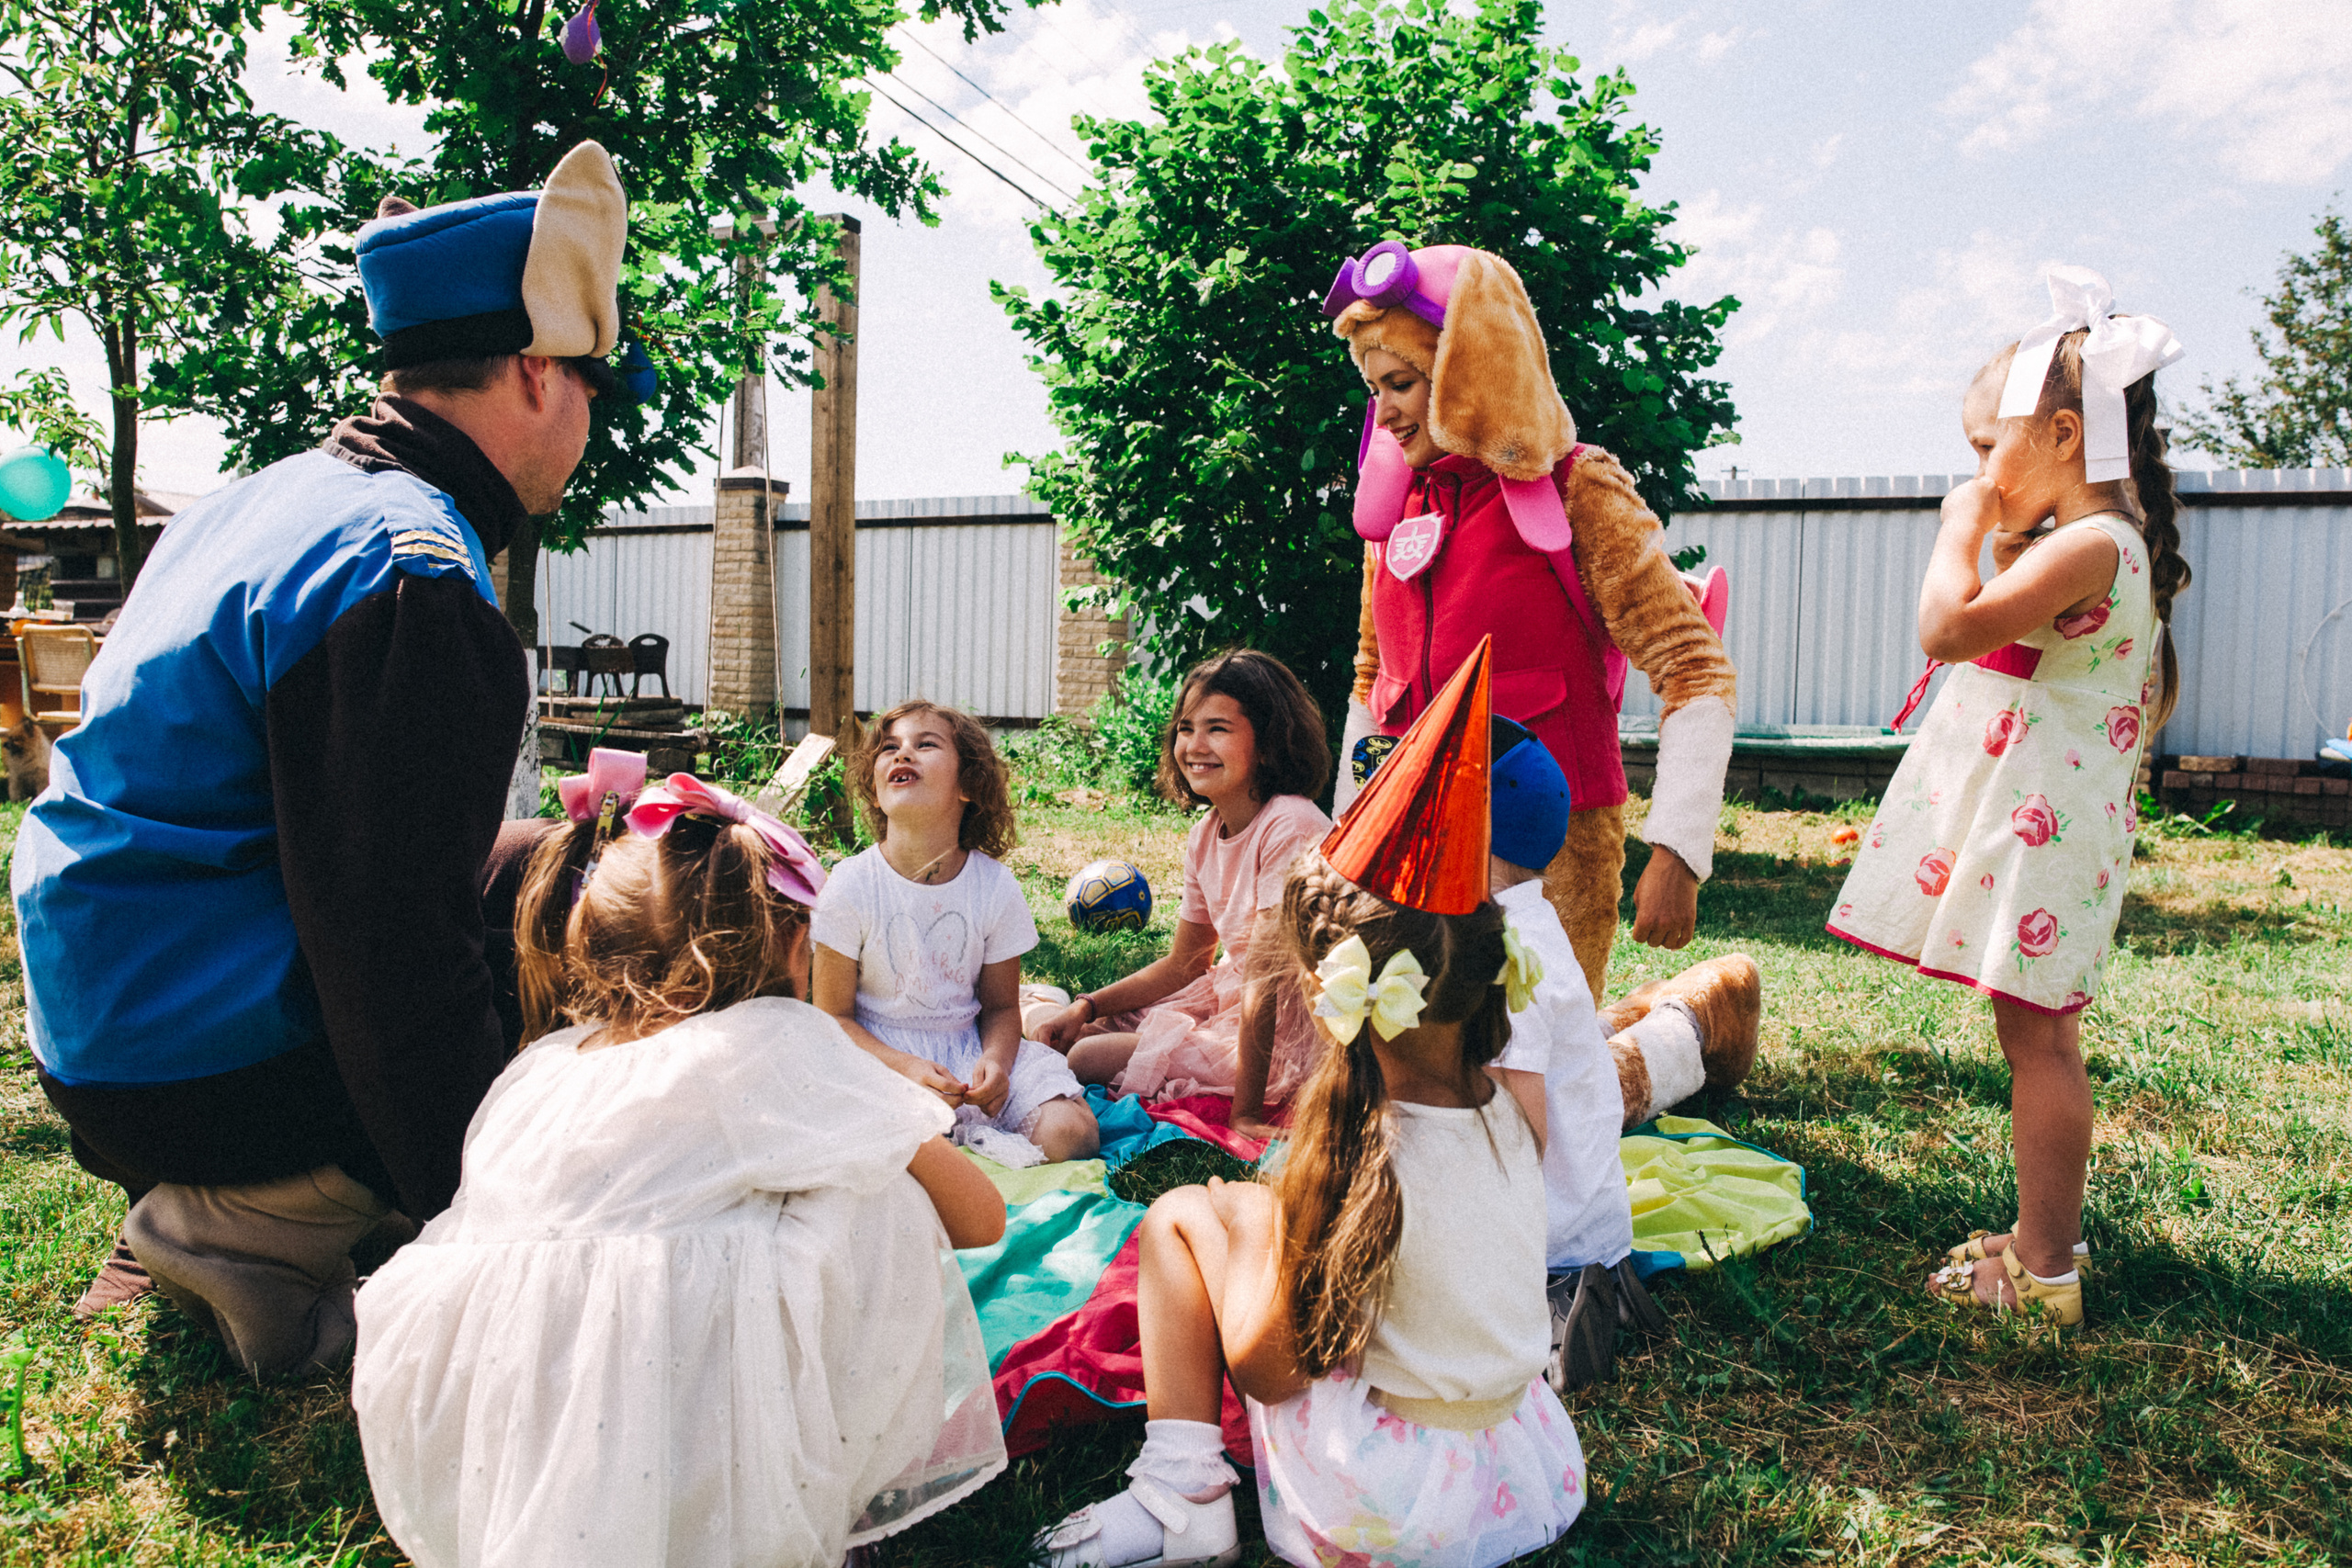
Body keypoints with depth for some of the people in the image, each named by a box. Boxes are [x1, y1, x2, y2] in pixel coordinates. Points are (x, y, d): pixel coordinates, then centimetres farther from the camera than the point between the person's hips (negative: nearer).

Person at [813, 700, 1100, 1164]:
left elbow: (1001, 1007, 5)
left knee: (1069, 1133, -21)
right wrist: (906, 1068, -23)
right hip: (879, 1056, -1)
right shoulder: (852, 884, -10)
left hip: (968, 1048, 2)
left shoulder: (995, 887, -5)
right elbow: (834, 1015, -6)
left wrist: (995, 1061, -19)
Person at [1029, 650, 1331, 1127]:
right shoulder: (1205, 834, 2)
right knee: (1075, 1032, 4)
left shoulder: (1290, 827, -24)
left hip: (1289, 1033, -8)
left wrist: (1245, 1112, -24)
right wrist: (1087, 1007, 1)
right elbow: (1184, 963, 12)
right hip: (1227, 994, 8)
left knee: (1088, 1058, -11)